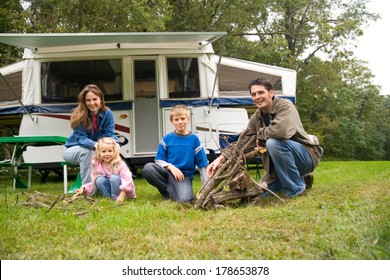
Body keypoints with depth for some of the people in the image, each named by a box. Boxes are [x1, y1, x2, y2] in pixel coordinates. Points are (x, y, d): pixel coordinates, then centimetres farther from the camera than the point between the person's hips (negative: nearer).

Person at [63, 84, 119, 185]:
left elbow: (110, 134, -19)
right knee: (87, 151, -35)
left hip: (95, 150, 3)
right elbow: (81, 138, -28)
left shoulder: (107, 113, -14)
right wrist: (94, 144, -49)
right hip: (73, 149, -3)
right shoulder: (79, 115, -23)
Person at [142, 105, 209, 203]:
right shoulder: (167, 139, 4)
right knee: (147, 168, -28)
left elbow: (202, 165, 2)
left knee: (184, 199, -33)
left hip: (184, 176, -2)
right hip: (168, 172, 2)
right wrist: (171, 167, -15)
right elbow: (158, 160, 5)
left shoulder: (194, 139, 1)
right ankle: (167, 190, -8)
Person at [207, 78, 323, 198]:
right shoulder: (256, 118, 2)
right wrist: (222, 158, -13)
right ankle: (302, 179, 23)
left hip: (307, 154, -8)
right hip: (283, 161, 8)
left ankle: (297, 188, -19)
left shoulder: (285, 106, -19)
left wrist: (260, 134, -20)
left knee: (273, 142, -33)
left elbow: (281, 130, -39)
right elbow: (242, 142, -1)